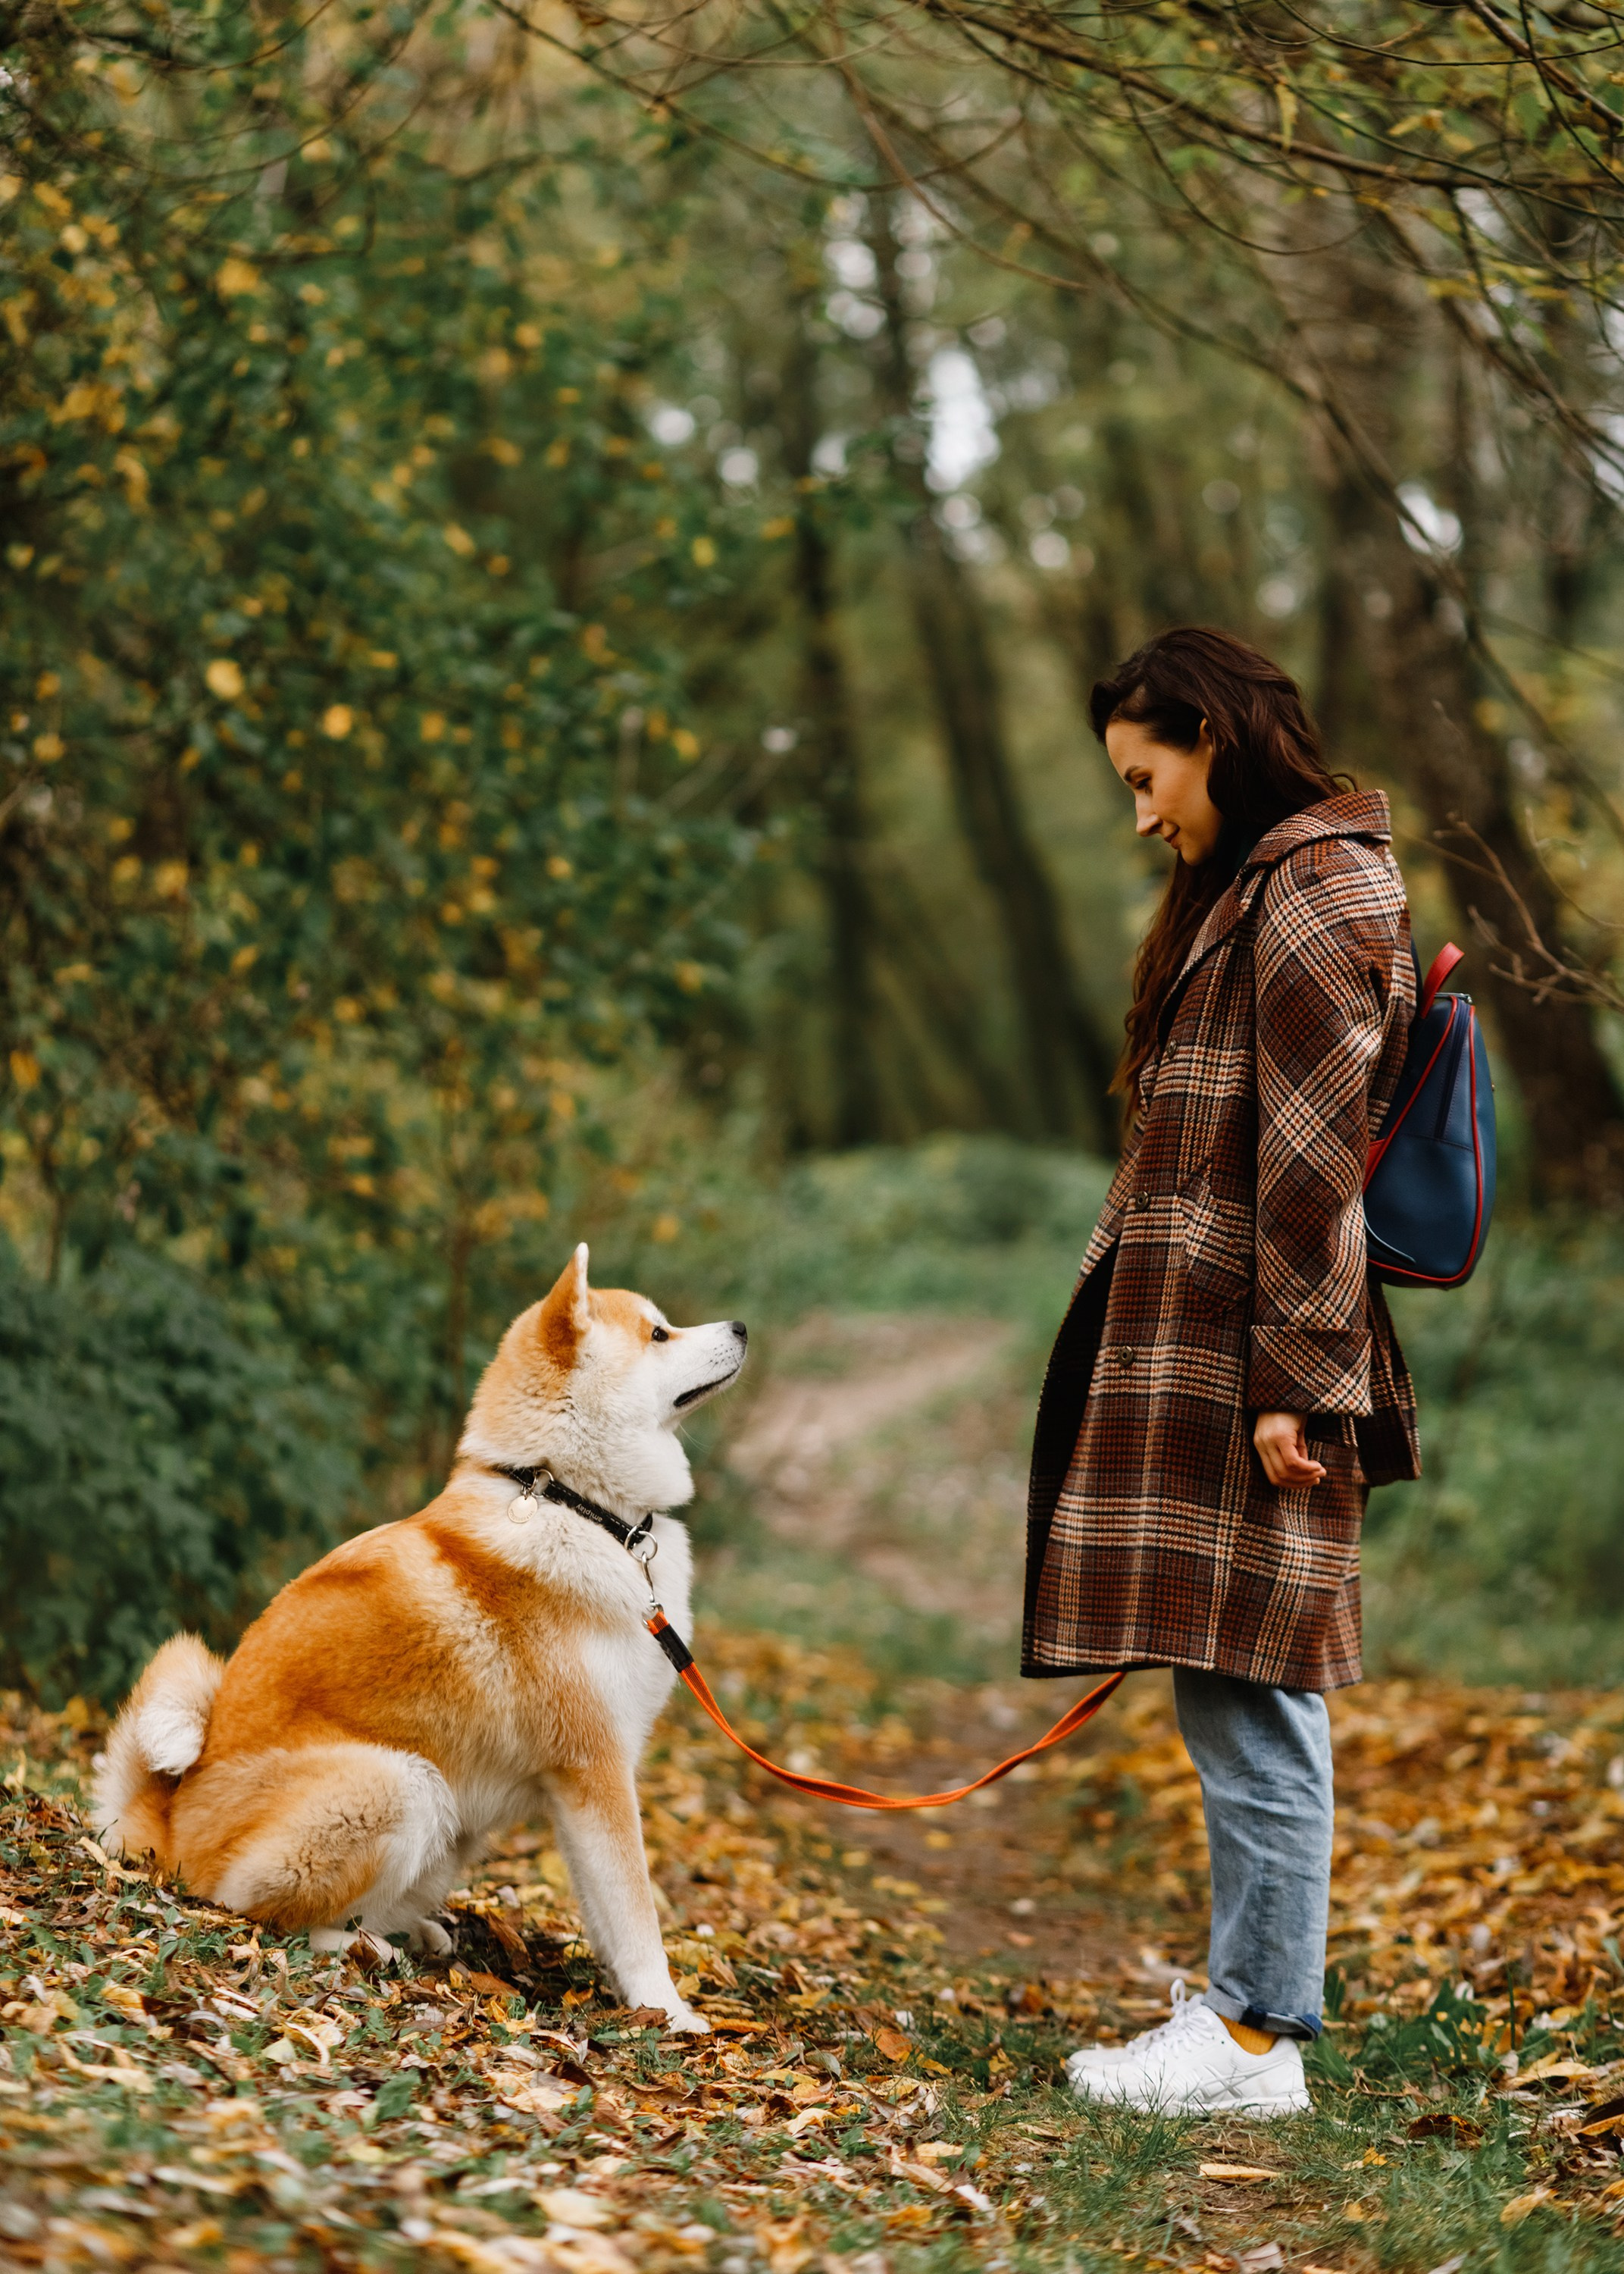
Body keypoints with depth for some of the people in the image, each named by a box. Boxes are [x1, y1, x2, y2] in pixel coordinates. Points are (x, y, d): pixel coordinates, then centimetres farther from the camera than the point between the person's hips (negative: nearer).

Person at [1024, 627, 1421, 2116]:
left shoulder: (1314, 893, -10)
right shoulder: (1249, 891, 21)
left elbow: (1318, 1159, -16)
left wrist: (1295, 1382, -19)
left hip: (1249, 1373, -10)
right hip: (1189, 1360, 10)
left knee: (1249, 1688, -7)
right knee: (1236, 1685, 11)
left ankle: (1258, 2036, -2)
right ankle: (1256, 1984, 18)